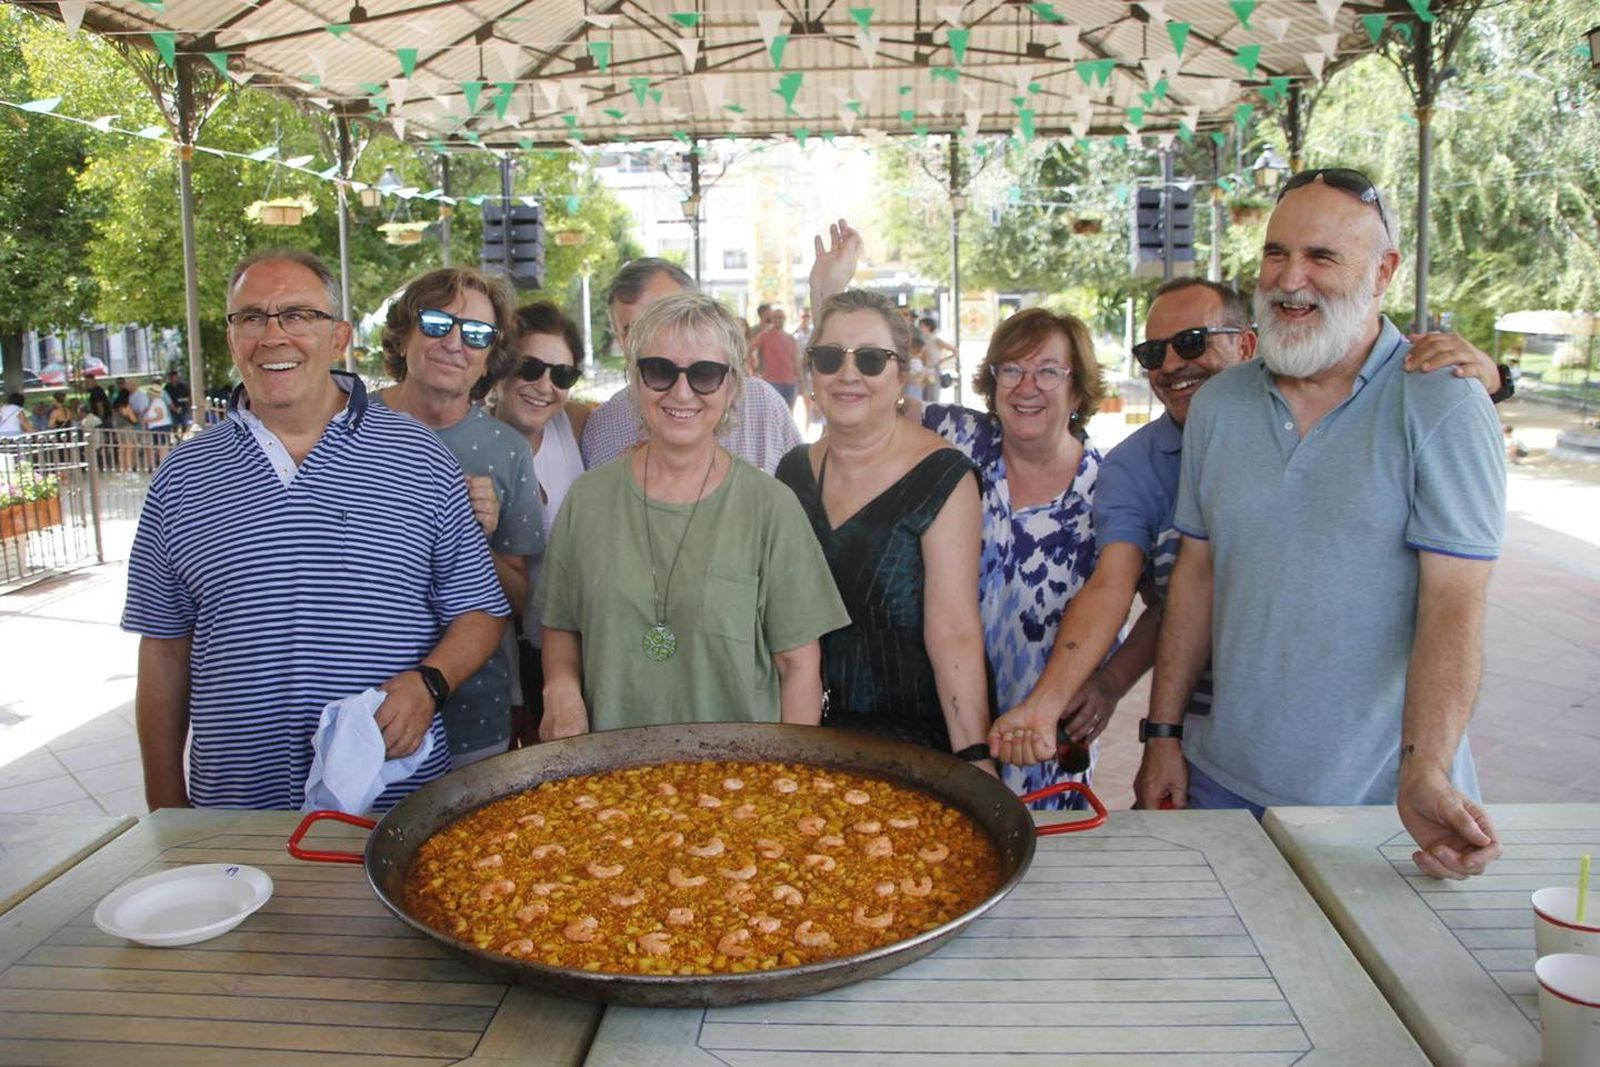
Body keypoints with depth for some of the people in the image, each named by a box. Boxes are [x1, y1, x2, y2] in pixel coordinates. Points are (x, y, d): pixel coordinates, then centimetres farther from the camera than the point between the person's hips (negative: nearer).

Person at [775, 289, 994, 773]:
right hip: (813, 737, 5)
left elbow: (955, 632, -19)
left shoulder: (941, 478, -13)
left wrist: (974, 755, -26)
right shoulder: (795, 469, 5)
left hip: (917, 739, -5)